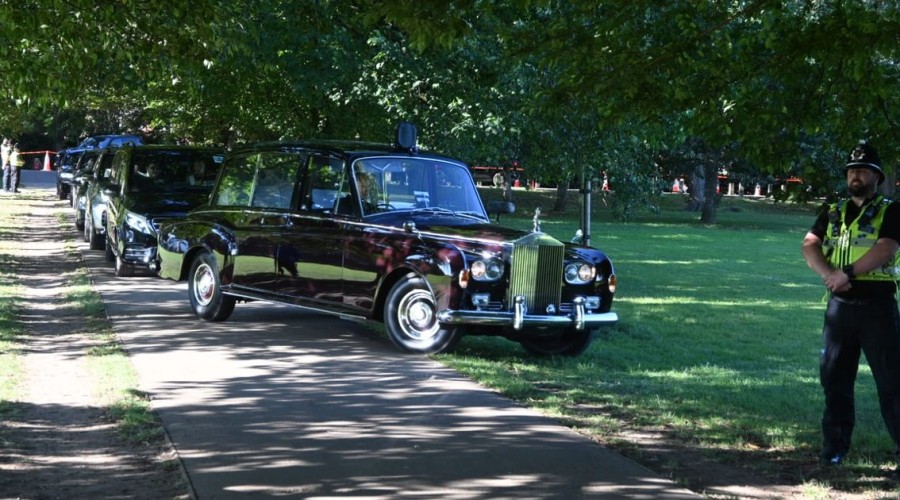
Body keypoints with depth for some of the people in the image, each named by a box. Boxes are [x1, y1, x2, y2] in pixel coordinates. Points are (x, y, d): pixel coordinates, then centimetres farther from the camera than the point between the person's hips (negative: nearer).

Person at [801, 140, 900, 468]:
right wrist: (828, 274, -15)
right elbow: (809, 246, 3)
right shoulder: (833, 213, 14)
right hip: (839, 304, 5)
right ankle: (834, 450, 16)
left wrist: (848, 273, -23)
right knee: (834, 378, 8)